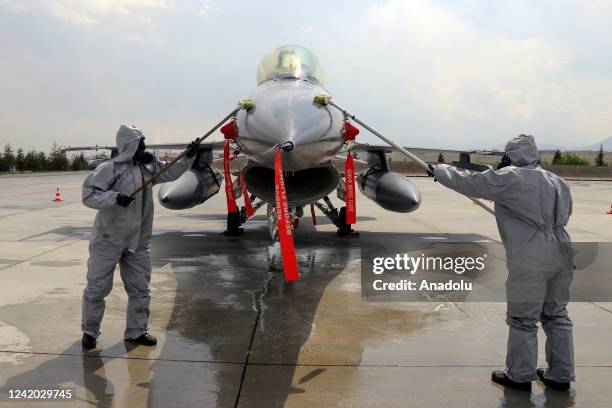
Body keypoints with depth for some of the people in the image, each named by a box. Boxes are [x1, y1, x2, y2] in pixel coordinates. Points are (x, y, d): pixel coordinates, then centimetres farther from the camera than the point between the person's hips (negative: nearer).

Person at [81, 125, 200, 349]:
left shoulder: (148, 166, 4)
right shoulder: (110, 168, -15)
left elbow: (171, 173, 12)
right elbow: (88, 195, -17)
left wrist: (188, 157, -1)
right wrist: (115, 197, -30)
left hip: (138, 241, 6)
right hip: (108, 240, -6)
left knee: (140, 288, 12)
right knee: (97, 287, 5)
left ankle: (137, 330, 26)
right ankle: (90, 331, 24)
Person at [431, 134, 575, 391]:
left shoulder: (509, 178, -10)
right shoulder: (556, 181, 13)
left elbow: (468, 182, -5)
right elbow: (563, 215, 22)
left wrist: (440, 170, 10)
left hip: (530, 261, -8)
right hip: (561, 254, 8)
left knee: (523, 319, 6)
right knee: (556, 315, 17)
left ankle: (520, 376, 18)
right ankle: (560, 375, 28)